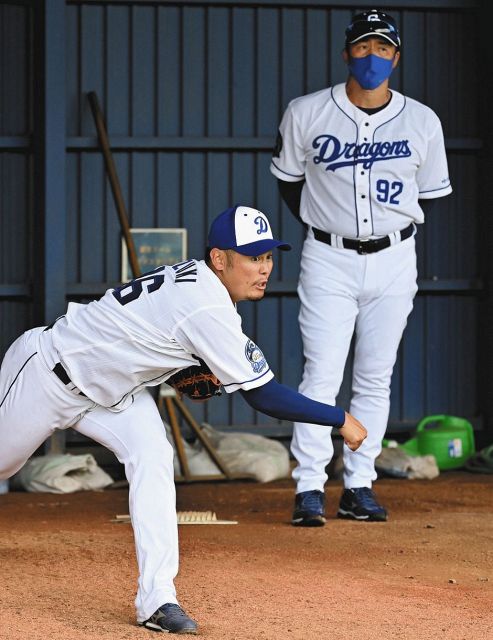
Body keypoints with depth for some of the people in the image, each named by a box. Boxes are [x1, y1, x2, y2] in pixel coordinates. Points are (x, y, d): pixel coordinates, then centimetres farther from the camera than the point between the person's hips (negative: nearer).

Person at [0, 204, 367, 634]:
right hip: (48, 373, -8)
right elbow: (262, 396, -29)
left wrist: (194, 371, -2)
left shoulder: (197, 279, -4)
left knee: (153, 456, -12)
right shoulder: (209, 308, -31)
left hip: (109, 387, 8)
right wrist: (341, 420, -24)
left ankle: (157, 599, -15)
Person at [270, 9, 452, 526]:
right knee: (321, 376, -8)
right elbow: (288, 178, 10)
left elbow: (431, 192, 12)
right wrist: (319, 226, 7)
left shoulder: (423, 123, -1)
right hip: (328, 260, -2)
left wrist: (395, 228, 6)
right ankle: (309, 490, -6)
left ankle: (359, 487, 13)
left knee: (375, 379, 6)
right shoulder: (306, 114, -5)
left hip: (393, 261, 2)